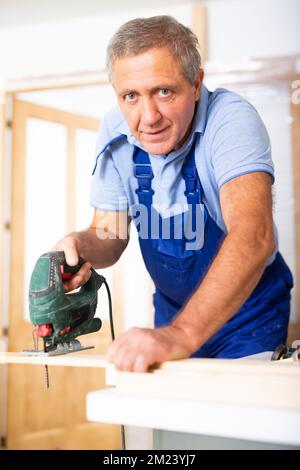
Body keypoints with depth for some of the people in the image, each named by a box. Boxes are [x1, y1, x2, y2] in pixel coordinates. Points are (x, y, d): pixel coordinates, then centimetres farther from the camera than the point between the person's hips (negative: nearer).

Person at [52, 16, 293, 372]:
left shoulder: (231, 118, -29)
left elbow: (254, 237, -44)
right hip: (172, 311, 4)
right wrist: (81, 246, -30)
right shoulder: (115, 132, -12)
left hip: (248, 312, -4)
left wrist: (181, 333, -58)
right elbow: (109, 235, -5)